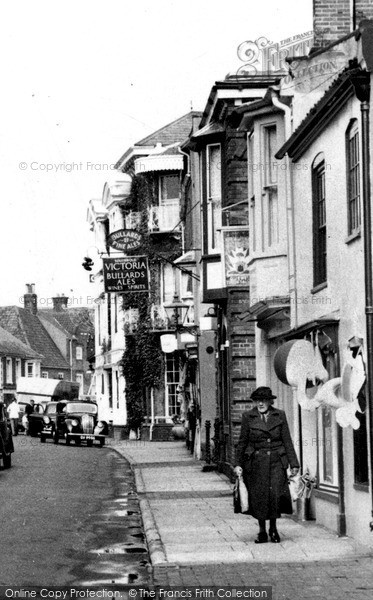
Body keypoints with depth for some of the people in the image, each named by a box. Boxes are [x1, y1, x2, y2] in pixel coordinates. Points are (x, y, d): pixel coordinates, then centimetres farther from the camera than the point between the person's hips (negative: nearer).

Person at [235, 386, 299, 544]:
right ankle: (262, 531, 15)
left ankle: (273, 529, 8)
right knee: (259, 496, 0)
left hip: (276, 461, 0)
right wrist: (238, 464, 5)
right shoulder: (248, 417, 3)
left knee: (276, 494, -12)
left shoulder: (279, 415, 5)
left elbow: (287, 441, 7)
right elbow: (242, 442, 8)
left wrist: (293, 463, 4)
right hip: (256, 462, 0)